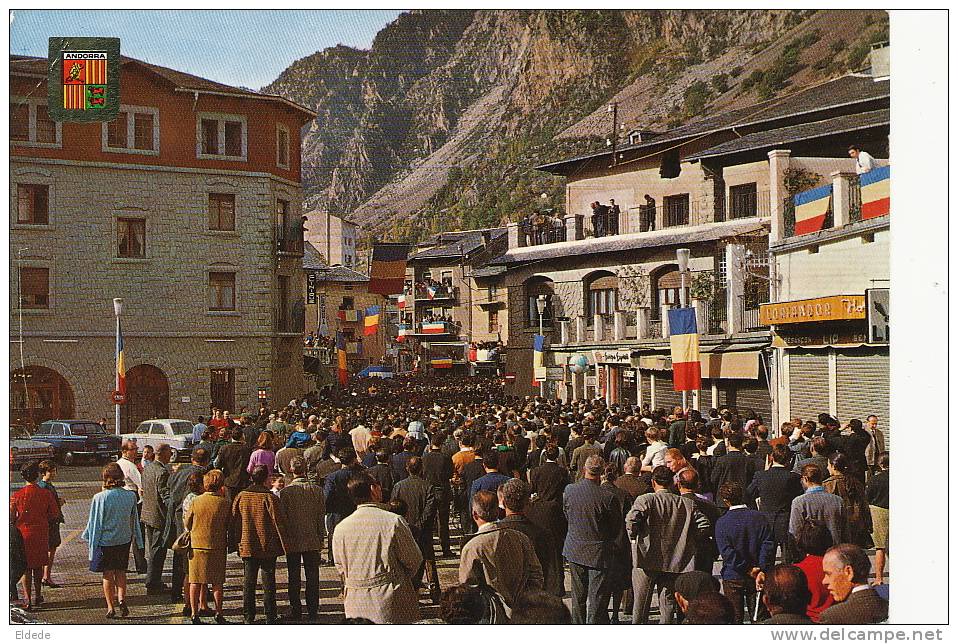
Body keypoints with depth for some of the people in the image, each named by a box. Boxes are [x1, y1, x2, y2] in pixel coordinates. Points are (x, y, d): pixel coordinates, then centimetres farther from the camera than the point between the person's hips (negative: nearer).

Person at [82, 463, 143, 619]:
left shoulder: (100, 497, -16)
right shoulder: (131, 496, -5)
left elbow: (95, 523, -10)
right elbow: (135, 520, 6)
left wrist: (92, 543, 0)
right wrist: (137, 539, 18)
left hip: (105, 540, -3)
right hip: (125, 539, 3)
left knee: (108, 574, 9)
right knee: (121, 571, 17)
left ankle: (110, 607, 11)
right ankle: (121, 598, -2)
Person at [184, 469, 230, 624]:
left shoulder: (196, 501, -7)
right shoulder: (224, 503, -8)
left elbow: (187, 525, 3)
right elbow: (229, 526, 1)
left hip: (197, 546, 0)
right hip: (218, 546, 0)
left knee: (195, 581, 8)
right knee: (217, 582, 10)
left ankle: (194, 613, 7)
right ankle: (218, 613, 13)